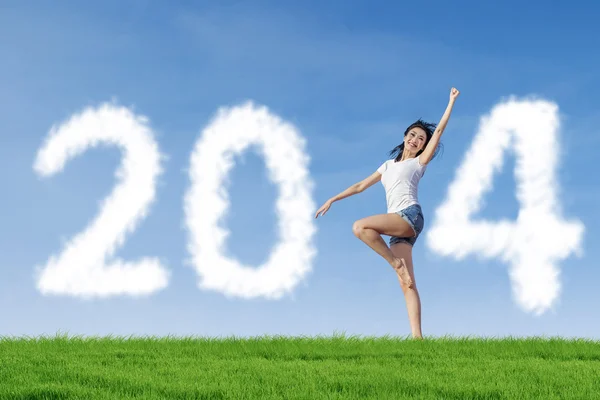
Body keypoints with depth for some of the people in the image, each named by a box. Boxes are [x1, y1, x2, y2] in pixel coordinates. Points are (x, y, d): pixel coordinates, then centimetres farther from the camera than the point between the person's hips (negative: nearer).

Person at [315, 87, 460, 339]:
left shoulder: (419, 162, 15)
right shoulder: (388, 165, 29)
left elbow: (439, 130, 10)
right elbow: (361, 186, 31)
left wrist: (452, 101, 8)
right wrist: (332, 200, 27)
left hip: (411, 216, -5)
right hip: (398, 225, 5)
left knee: (360, 227, -26)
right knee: (407, 285, -9)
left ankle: (396, 262, -15)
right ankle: (417, 336, -19)